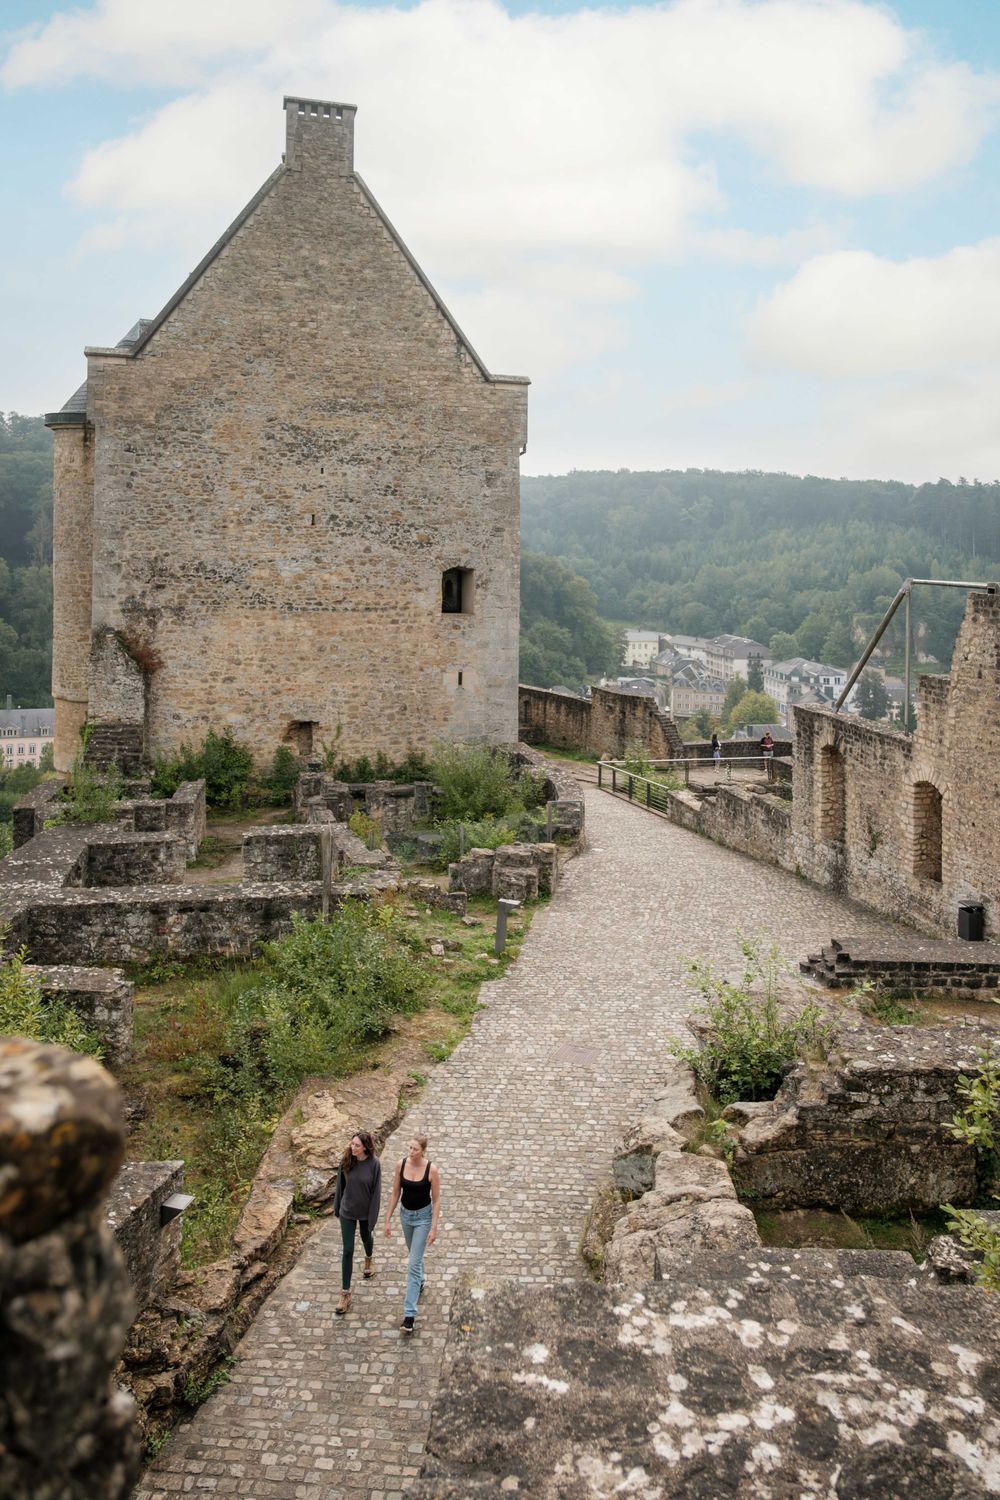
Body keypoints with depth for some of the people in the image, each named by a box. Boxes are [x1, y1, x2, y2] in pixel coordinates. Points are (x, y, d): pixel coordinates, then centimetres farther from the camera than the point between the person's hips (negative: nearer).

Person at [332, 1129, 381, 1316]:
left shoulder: (374, 1164, -22)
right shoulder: (346, 1160, -16)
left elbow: (376, 1191, -15)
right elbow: (340, 1185, -3)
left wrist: (372, 1217, -12)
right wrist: (337, 1208, 7)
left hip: (365, 1211, -1)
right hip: (347, 1211, 1)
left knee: (366, 1238, 27)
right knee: (348, 1250, 2)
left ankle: (369, 1259, 61)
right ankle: (345, 1294, 11)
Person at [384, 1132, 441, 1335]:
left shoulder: (431, 1170, -23)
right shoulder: (401, 1165, -13)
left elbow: (436, 1200, -14)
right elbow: (396, 1193, -1)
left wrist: (434, 1228, -15)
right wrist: (388, 1219, 1)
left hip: (423, 1216, -4)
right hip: (405, 1213, 4)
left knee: (413, 1264, -7)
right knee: (414, 1253, 27)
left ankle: (409, 1314, -3)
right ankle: (419, 1281, 56)